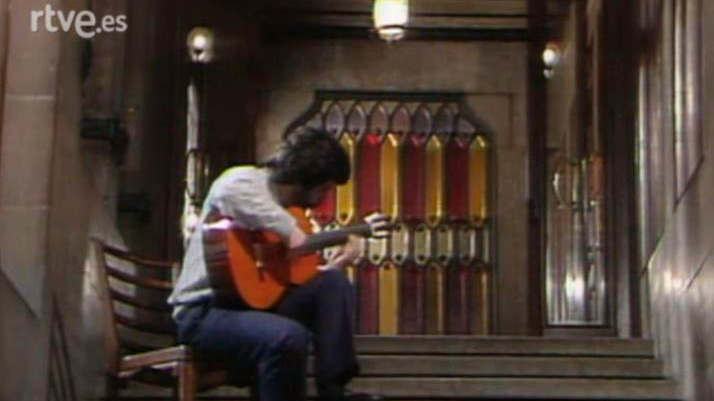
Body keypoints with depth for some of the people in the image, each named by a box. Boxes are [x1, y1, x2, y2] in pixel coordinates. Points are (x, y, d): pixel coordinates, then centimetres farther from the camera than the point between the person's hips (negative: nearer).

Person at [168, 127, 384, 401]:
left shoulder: (285, 203, 14)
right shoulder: (244, 182, -13)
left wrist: (339, 261, 6)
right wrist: (289, 230, -35)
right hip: (204, 311, -9)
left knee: (334, 282, -8)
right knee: (289, 337, -34)